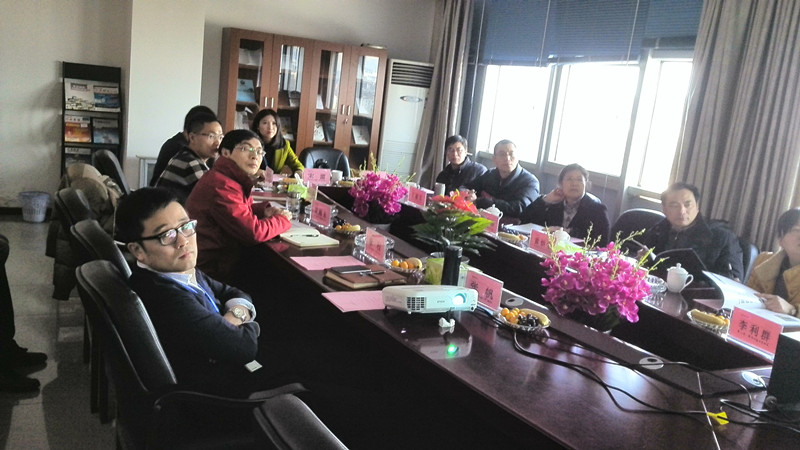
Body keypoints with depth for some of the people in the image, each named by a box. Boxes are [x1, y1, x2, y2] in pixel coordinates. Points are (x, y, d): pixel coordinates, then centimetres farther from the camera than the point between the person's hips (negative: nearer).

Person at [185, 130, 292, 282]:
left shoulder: (236, 178, 7)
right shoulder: (222, 187, -24)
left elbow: (242, 210, 24)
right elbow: (254, 232, -25)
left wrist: (264, 210, 3)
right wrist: (282, 219, -7)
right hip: (212, 268, -9)